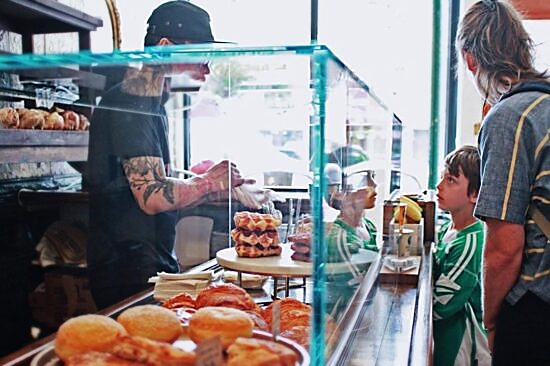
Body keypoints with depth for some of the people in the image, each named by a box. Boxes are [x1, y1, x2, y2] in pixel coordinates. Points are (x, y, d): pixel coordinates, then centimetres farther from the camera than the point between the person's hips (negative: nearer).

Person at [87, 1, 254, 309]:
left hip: (157, 262, 9)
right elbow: (153, 197, -23)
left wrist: (229, 186, 8)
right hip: (130, 272, -9)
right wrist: (210, 182, -8)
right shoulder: (129, 105, -16)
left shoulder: (152, 105, 16)